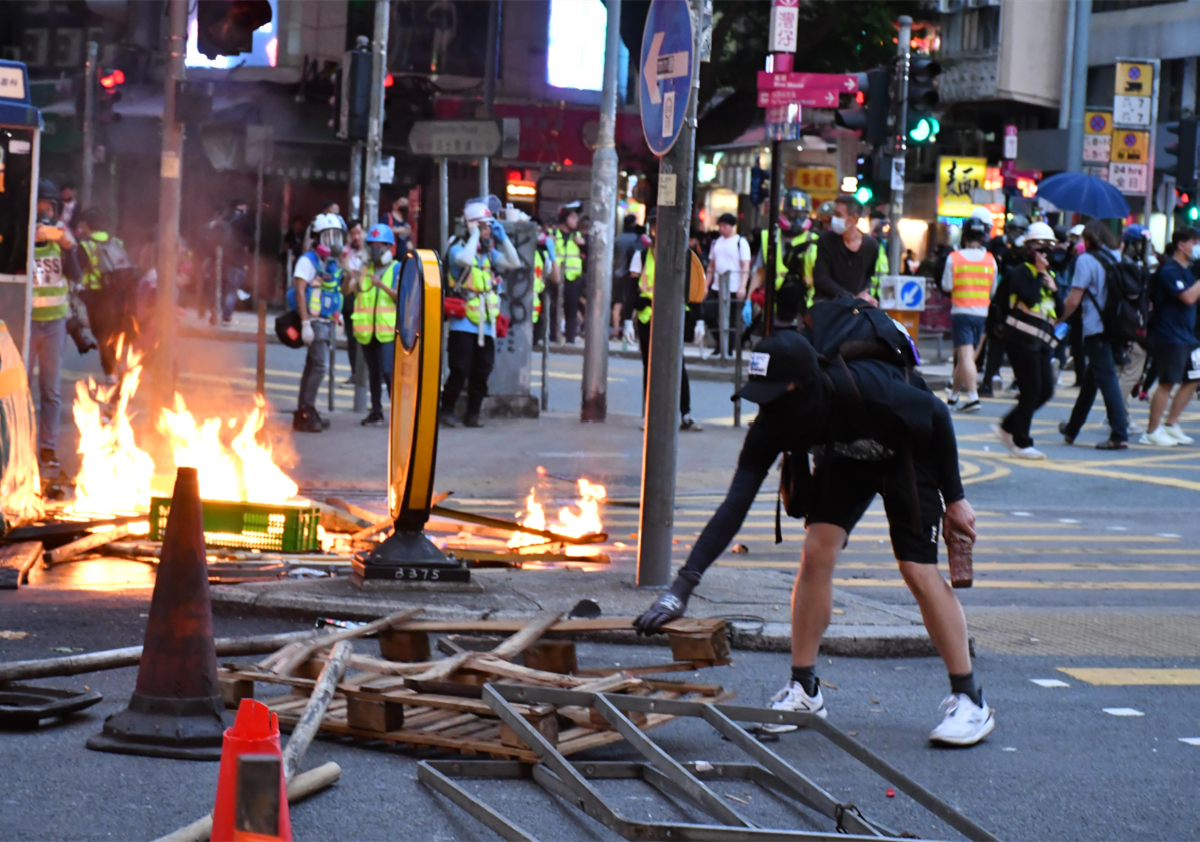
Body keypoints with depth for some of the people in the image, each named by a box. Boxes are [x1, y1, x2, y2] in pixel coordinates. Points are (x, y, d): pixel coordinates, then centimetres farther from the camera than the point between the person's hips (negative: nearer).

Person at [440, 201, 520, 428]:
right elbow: (465, 260, -27)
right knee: (460, 370, -7)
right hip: (463, 324, -6)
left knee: (482, 372, 5)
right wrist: (474, 235, -17)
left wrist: (503, 238, -3)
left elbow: (514, 263, 2)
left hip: (486, 325, 6)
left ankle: (473, 413, 13)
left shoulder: (490, 254, 14)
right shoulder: (458, 249, -4)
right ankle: (447, 410, 6)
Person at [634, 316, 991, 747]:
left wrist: (955, 498, -16)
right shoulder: (773, 422, -29)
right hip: (845, 457, 4)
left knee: (918, 570, -12)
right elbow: (735, 504, -29)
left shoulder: (864, 391, -42)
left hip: (909, 451, -4)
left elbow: (937, 415, -23)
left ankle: (969, 701, -4)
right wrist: (683, 585, -37)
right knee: (817, 552, -11)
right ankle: (803, 691, 1)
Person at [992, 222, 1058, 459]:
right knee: (1031, 391, -8)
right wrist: (1040, 274, -12)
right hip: (1022, 339, -8)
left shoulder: (1050, 274, 18)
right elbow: (1030, 298, -23)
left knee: (1046, 391, 5)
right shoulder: (1020, 272, -6)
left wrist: (1053, 288, -1)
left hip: (1042, 341, 8)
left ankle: (1007, 428, 19)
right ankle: (1022, 443, 1)